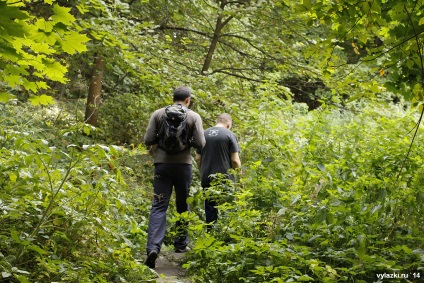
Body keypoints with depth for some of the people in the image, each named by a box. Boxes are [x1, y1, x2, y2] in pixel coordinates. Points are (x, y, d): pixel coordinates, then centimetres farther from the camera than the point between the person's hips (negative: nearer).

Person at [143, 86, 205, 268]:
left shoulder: (158, 114, 3)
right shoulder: (194, 116, 0)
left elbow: (148, 140, 0)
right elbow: (200, 144, -5)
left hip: (162, 164, 1)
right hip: (183, 164, 0)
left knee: (159, 206, -2)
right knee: (183, 206, 16)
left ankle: (153, 247, -17)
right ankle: (181, 244, 24)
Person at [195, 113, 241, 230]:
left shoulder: (204, 134, 7)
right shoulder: (229, 135, -6)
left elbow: (198, 159, 10)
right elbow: (235, 160, -8)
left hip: (207, 180, 4)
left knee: (210, 210, 11)